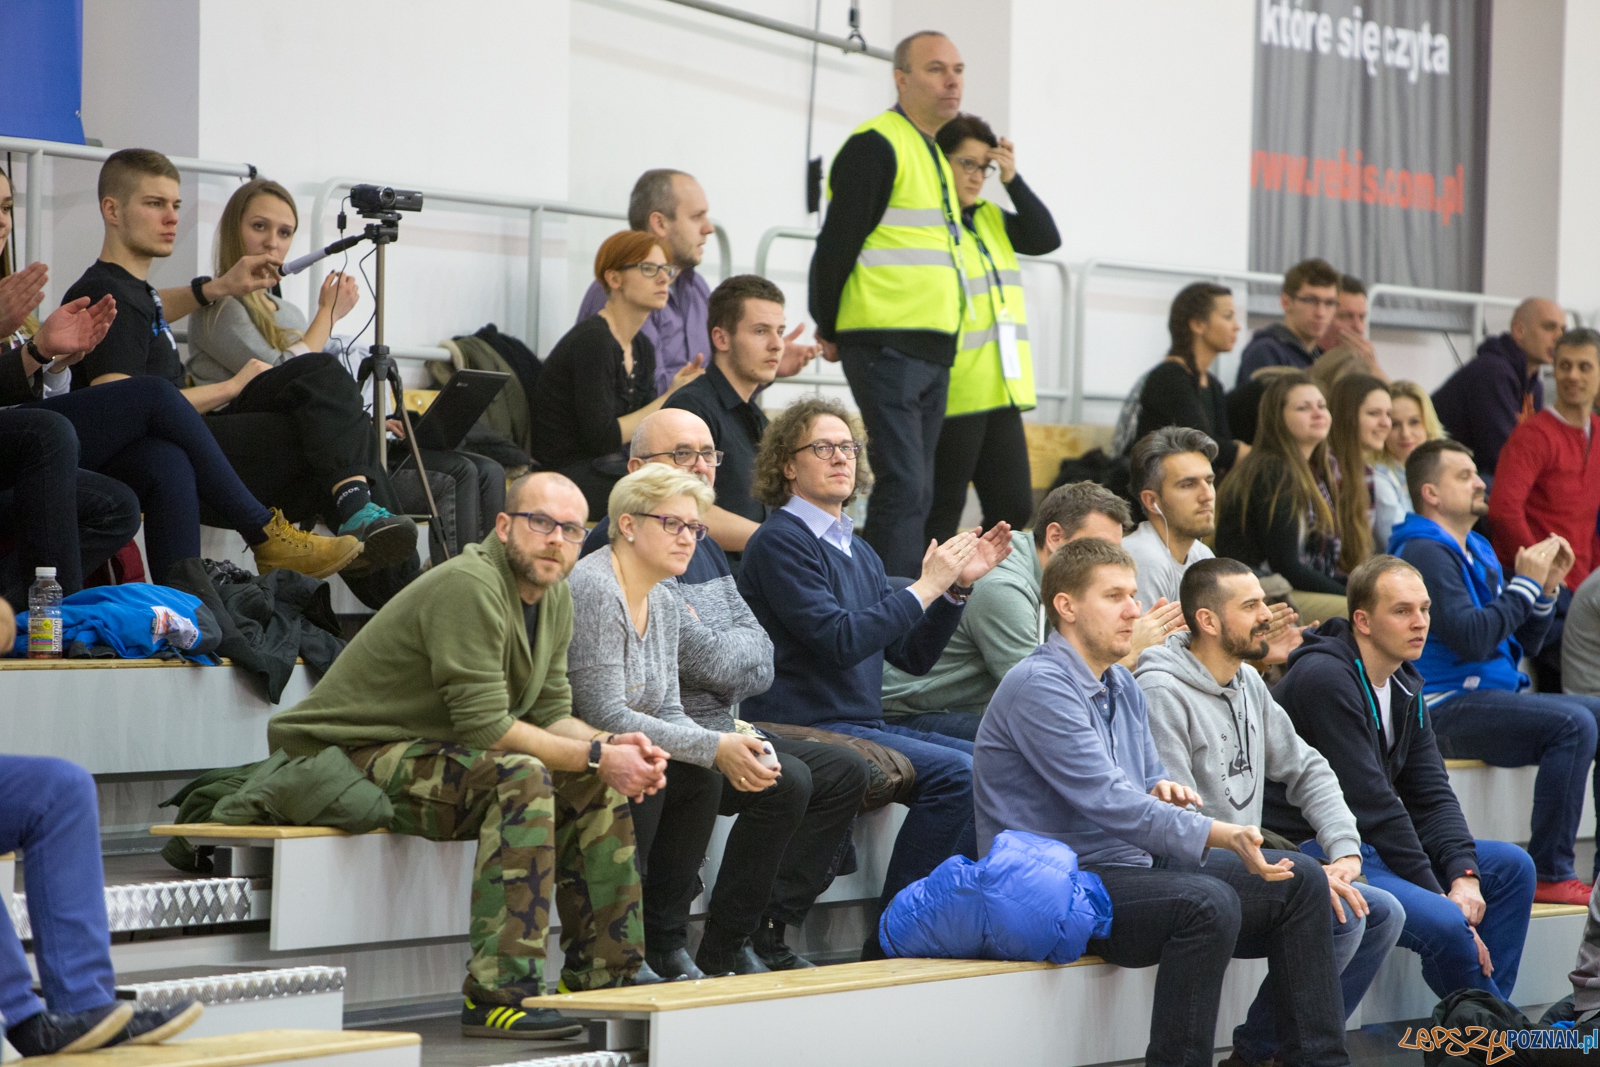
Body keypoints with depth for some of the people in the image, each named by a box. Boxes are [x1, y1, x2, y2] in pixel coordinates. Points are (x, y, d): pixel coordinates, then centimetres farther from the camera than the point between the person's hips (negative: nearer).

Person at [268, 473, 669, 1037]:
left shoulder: (554, 596, 8)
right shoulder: (469, 586, -23)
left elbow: (551, 713, 9)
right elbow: (485, 726, -27)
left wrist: (610, 745, -11)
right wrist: (595, 755, -22)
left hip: (432, 750, 10)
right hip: (354, 756, -10)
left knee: (595, 786, 2)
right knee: (520, 776, -31)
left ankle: (606, 971, 8)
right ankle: (497, 993, -34)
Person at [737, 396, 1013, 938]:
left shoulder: (859, 552, 21)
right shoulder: (780, 542, -7)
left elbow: (913, 655, 18)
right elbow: (840, 640, -19)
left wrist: (959, 584, 6)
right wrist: (925, 588, -14)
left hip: (866, 727, 9)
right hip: (803, 728, -9)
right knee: (954, 772, -24)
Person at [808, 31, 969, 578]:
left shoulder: (932, 154, 20)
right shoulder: (876, 145, -9)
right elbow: (836, 244, -11)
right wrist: (829, 331, -7)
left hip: (931, 349, 9)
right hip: (887, 347, -9)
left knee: (915, 493, 10)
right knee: (903, 487, -13)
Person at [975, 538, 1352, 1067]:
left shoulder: (1122, 687, 16)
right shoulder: (1039, 686, -16)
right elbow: (1105, 800, -25)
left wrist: (1161, 791, -3)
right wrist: (1216, 834, -31)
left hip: (1132, 865, 10)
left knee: (1301, 881, 1)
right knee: (1207, 903, -35)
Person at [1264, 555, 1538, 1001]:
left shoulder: (1404, 686, 11)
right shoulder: (1324, 679, -19)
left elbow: (1432, 796, 9)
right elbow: (1372, 803, -21)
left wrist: (1464, 875, -10)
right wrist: (1437, 893, -18)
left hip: (1369, 846, 10)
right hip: (1311, 853, -10)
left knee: (1512, 867, 8)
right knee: (1445, 926, -27)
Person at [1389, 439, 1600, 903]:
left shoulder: (1478, 551, 19)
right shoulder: (1426, 553, -10)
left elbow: (1522, 644, 20)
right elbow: (1473, 639, -22)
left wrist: (1547, 587, 5)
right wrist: (1525, 583, -12)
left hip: (1498, 696, 10)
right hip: (1446, 708, -10)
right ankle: (1550, 874, -24)